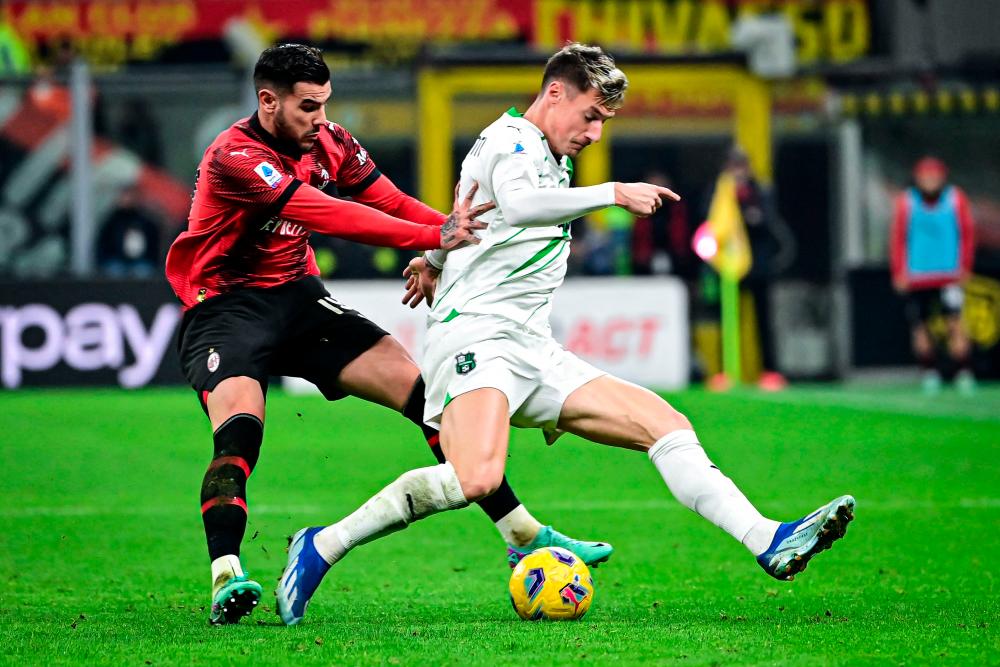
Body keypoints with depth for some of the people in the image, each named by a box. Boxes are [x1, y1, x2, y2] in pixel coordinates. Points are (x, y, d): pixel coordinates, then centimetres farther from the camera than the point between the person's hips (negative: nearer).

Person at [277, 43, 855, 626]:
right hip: (474, 334, -10)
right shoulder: (512, 140, -5)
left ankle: (769, 543, -8)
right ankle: (322, 547, -21)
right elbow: (516, 205, -28)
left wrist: (434, 258, 53)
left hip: (534, 354, 10)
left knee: (666, 424, -1)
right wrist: (613, 194, -28)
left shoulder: (549, 159, 25)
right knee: (477, 478, -33)